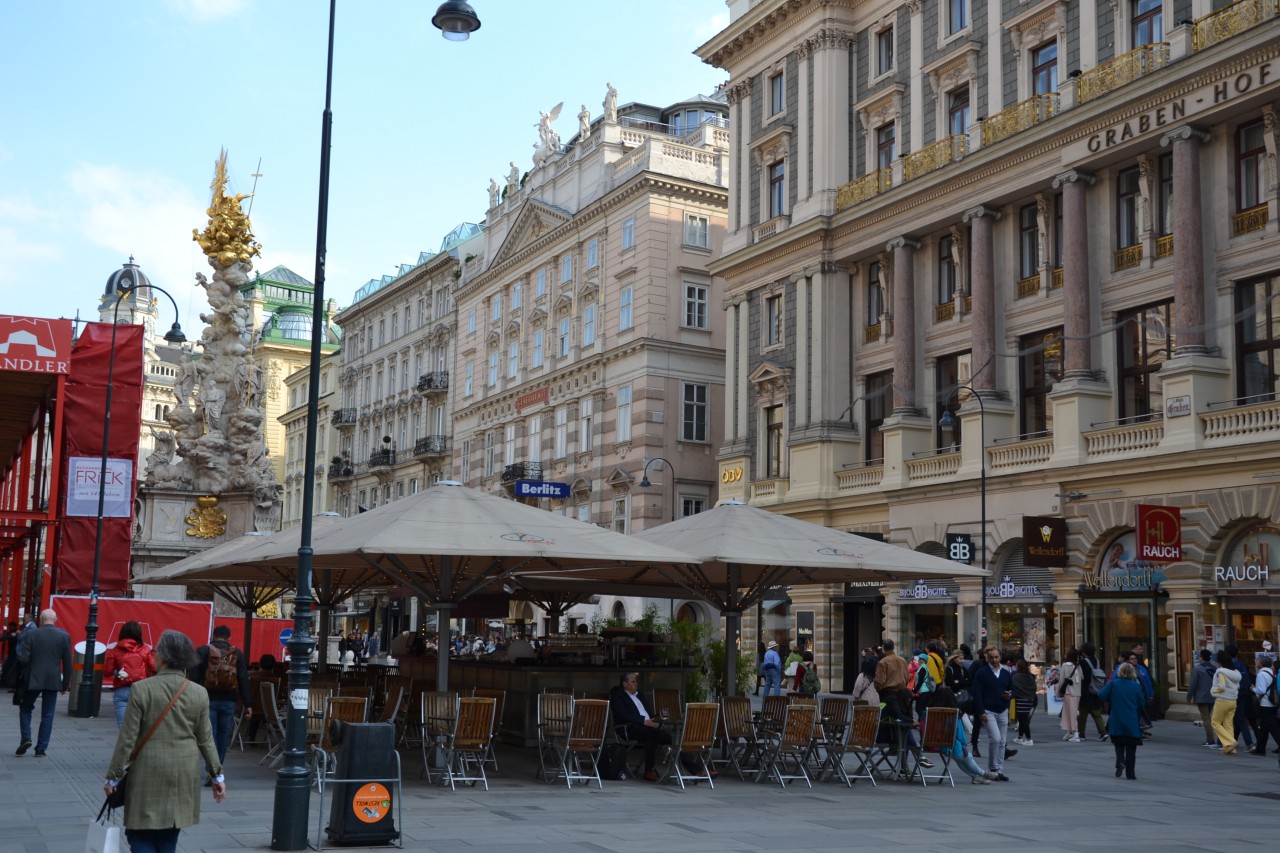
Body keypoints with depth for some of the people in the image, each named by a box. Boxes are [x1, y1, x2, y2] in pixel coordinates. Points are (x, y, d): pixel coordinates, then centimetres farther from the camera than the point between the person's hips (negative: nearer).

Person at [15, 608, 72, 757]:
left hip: (33, 680, -1)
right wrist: (66, 683, 8)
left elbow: (23, 659, -10)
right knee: (47, 715, 7)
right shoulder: (64, 636, -2)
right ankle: (41, 748, 7)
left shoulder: (31, 635, -6)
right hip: (53, 681, 1)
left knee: (25, 708, 19)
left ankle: (26, 738, 2)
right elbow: (67, 663, -1)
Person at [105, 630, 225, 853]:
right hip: (184, 775, 4)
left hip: (149, 774, -4)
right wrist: (217, 775, 15)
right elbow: (206, 739, 5)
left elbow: (127, 738, -8)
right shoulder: (199, 694, -1)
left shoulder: (141, 689, -10)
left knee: (141, 834, 4)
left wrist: (113, 776, 1)